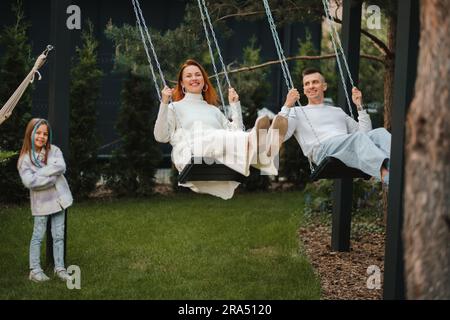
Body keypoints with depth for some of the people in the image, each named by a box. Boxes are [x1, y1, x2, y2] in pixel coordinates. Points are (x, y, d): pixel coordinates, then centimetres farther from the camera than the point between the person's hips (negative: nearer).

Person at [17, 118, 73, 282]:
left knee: (58, 236, 9)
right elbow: (29, 181, -19)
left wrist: (39, 173, -20)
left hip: (58, 198, 3)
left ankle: (59, 268, 17)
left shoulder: (54, 150, 0)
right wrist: (51, 177, -18)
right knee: (38, 236, 4)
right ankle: (35, 270, 10)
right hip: (41, 201, -2)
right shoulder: (25, 158, -7)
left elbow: (61, 167, -17)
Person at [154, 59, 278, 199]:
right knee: (215, 137, -39)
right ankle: (253, 141, -67)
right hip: (189, 153, -4)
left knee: (238, 139, -32)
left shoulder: (213, 109, 37)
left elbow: (236, 132, 22)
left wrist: (235, 105, 22)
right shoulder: (175, 107, 28)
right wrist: (164, 104, 1)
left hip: (220, 153, 4)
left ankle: (255, 147, -67)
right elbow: (161, 137, 9)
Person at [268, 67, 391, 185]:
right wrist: (287, 106, 0)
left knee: (380, 133, -28)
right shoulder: (297, 112, 24)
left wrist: (360, 106, 22)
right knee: (359, 137, -37)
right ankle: (387, 176, -65)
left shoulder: (338, 111, 37)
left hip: (352, 148, 5)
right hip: (323, 150, -5)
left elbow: (365, 132, 29)